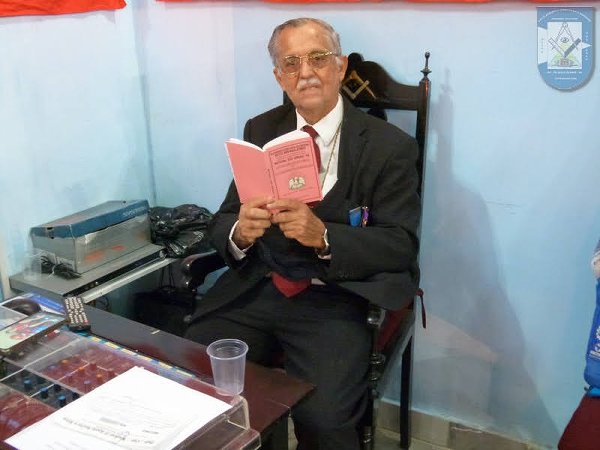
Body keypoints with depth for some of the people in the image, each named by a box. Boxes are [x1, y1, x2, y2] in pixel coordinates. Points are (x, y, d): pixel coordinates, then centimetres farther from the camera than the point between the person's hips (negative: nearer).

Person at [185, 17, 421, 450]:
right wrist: (241, 231, -16)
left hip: (334, 301, -3)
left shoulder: (390, 146, -2)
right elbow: (222, 224, 9)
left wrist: (323, 236, -22)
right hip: (255, 289, 4)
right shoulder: (260, 130, 9)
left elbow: (401, 245, -6)